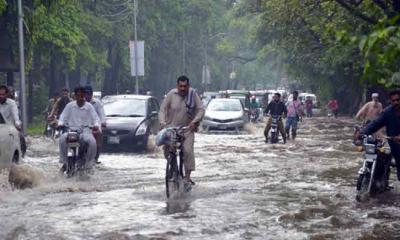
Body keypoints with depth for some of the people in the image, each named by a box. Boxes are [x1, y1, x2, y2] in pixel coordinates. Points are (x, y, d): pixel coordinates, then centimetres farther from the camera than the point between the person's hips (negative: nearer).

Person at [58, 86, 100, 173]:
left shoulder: (89, 107, 7)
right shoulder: (70, 105, 10)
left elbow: (96, 118, 1)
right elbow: (63, 116, 9)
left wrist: (96, 125, -21)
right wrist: (60, 123, -13)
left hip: (85, 129, -1)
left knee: (92, 142, -31)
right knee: (62, 139, -31)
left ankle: (88, 164, -13)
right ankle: (64, 162, -18)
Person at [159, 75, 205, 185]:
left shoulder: (193, 94, -2)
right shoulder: (171, 94, -4)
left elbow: (201, 109, -3)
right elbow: (163, 109, -2)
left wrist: (194, 122, -17)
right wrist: (162, 123, -18)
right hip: (171, 128, 1)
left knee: (188, 151, -15)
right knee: (167, 149, -10)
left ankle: (187, 176, -11)